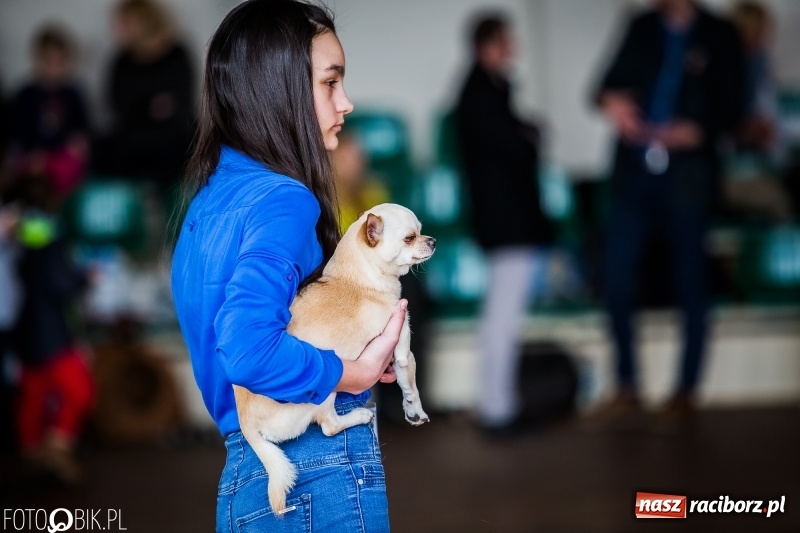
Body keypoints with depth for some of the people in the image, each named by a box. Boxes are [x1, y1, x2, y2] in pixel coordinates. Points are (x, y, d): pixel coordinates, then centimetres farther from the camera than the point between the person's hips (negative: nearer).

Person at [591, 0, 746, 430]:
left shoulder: (718, 36, 1)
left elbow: (732, 108, -1)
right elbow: (612, 81, 10)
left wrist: (698, 132, -19)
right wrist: (610, 100, -14)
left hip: (688, 177, -3)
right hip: (634, 173, 3)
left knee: (690, 286, 6)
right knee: (617, 282, 1)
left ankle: (684, 394, 19)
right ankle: (626, 390, 16)